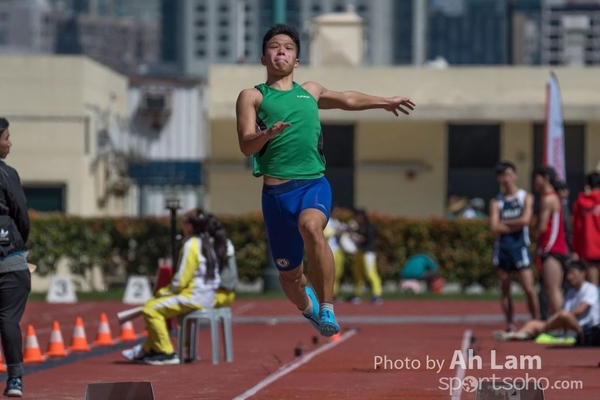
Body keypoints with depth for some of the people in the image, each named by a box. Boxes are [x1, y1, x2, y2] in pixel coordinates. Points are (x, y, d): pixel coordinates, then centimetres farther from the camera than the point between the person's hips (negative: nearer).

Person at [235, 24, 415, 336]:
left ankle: (327, 309, -30)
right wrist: (267, 134, -25)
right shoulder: (252, 97, 7)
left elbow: (346, 99, 40)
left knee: (311, 228, -35)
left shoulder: (310, 92, 20)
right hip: (277, 190, -1)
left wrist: (384, 102, 47)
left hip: (314, 184, 1)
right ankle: (308, 307, 44)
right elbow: (246, 146, -5)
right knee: (289, 274, 8)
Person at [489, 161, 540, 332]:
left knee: (529, 289, -9)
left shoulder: (526, 197, 2)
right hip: (501, 247, 3)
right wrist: (515, 225, -10)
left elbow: (525, 220, -14)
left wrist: (503, 223, -6)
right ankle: (510, 326, 12)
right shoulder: (496, 202, 6)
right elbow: (494, 227, -6)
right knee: (505, 290, 6)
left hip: (520, 246, -3)